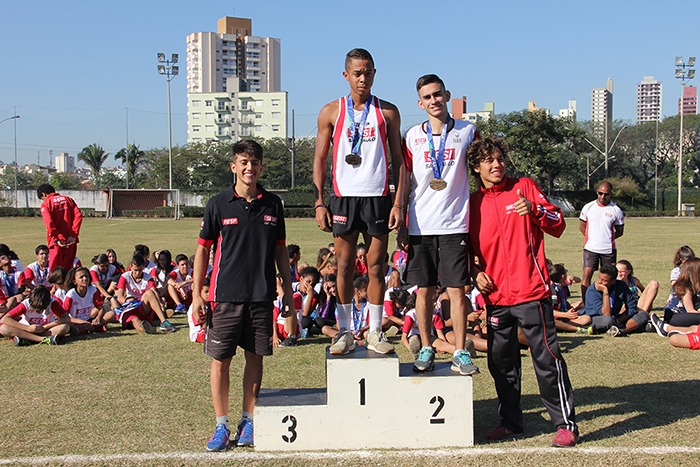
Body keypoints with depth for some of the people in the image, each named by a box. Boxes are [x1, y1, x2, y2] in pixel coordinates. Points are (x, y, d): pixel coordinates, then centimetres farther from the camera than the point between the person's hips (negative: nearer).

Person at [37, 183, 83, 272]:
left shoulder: (45, 204, 0)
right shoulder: (68, 199, 13)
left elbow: (49, 223, -15)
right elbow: (78, 215, 0)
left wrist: (56, 239, -17)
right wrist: (74, 235, -4)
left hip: (57, 242, -4)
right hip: (70, 241, 4)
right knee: (68, 270, 11)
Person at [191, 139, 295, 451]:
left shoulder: (272, 205, 6)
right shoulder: (218, 205, 0)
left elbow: (280, 250, 13)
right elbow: (202, 250, 4)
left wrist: (288, 291, 11)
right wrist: (196, 295, -1)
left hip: (262, 296, 2)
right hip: (226, 295, -2)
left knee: (255, 358, 8)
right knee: (220, 360, 1)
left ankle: (248, 421, 21)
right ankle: (222, 425, 13)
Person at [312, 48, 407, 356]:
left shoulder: (387, 112, 7)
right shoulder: (331, 112, 6)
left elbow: (398, 160, 7)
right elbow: (320, 159, 7)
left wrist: (398, 203, -1)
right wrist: (319, 203, -2)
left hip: (377, 196, 0)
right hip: (343, 195, 0)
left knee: (376, 265, 4)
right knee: (344, 265, 3)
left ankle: (375, 332, 13)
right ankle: (345, 332, 12)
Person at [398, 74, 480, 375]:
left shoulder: (467, 132, 6)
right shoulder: (412, 136, 8)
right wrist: (401, 225, 5)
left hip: (455, 225, -1)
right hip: (420, 226, 1)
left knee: (457, 289, -2)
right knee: (424, 290, 5)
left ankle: (460, 353, 5)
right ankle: (426, 350, 15)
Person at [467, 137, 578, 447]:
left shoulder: (523, 188, 3)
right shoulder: (472, 203, 10)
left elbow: (558, 225, -1)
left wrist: (535, 209, -18)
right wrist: (476, 272, 2)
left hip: (531, 292, -4)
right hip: (496, 296, 4)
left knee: (547, 358, -4)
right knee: (501, 362, 11)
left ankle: (565, 423, 5)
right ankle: (510, 420, 26)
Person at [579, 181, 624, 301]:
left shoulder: (616, 210, 1)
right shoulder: (588, 207, 4)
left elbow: (620, 231, 8)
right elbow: (582, 226, 13)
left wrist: (607, 238, 0)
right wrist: (592, 238, 5)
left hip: (609, 250, 0)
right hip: (590, 248, 0)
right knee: (587, 275, -10)